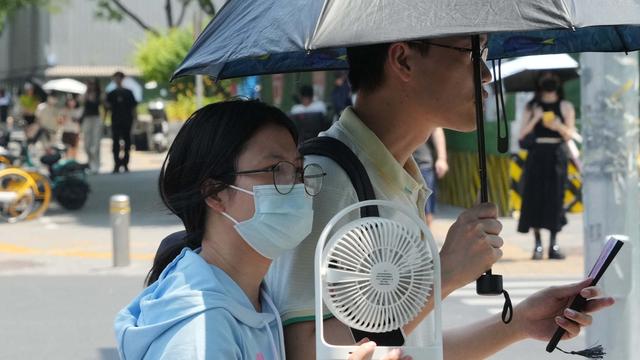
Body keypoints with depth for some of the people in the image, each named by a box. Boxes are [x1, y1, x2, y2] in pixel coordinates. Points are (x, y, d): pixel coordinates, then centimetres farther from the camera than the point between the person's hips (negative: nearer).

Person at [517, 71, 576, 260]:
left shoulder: (565, 106, 7)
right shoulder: (532, 107, 10)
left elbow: (570, 134, 0)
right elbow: (522, 135, 3)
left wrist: (559, 127, -19)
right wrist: (534, 120, -12)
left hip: (557, 156, -1)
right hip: (537, 155, 1)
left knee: (555, 198, -4)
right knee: (534, 197, -4)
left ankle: (554, 244, 1)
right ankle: (537, 245, 2)